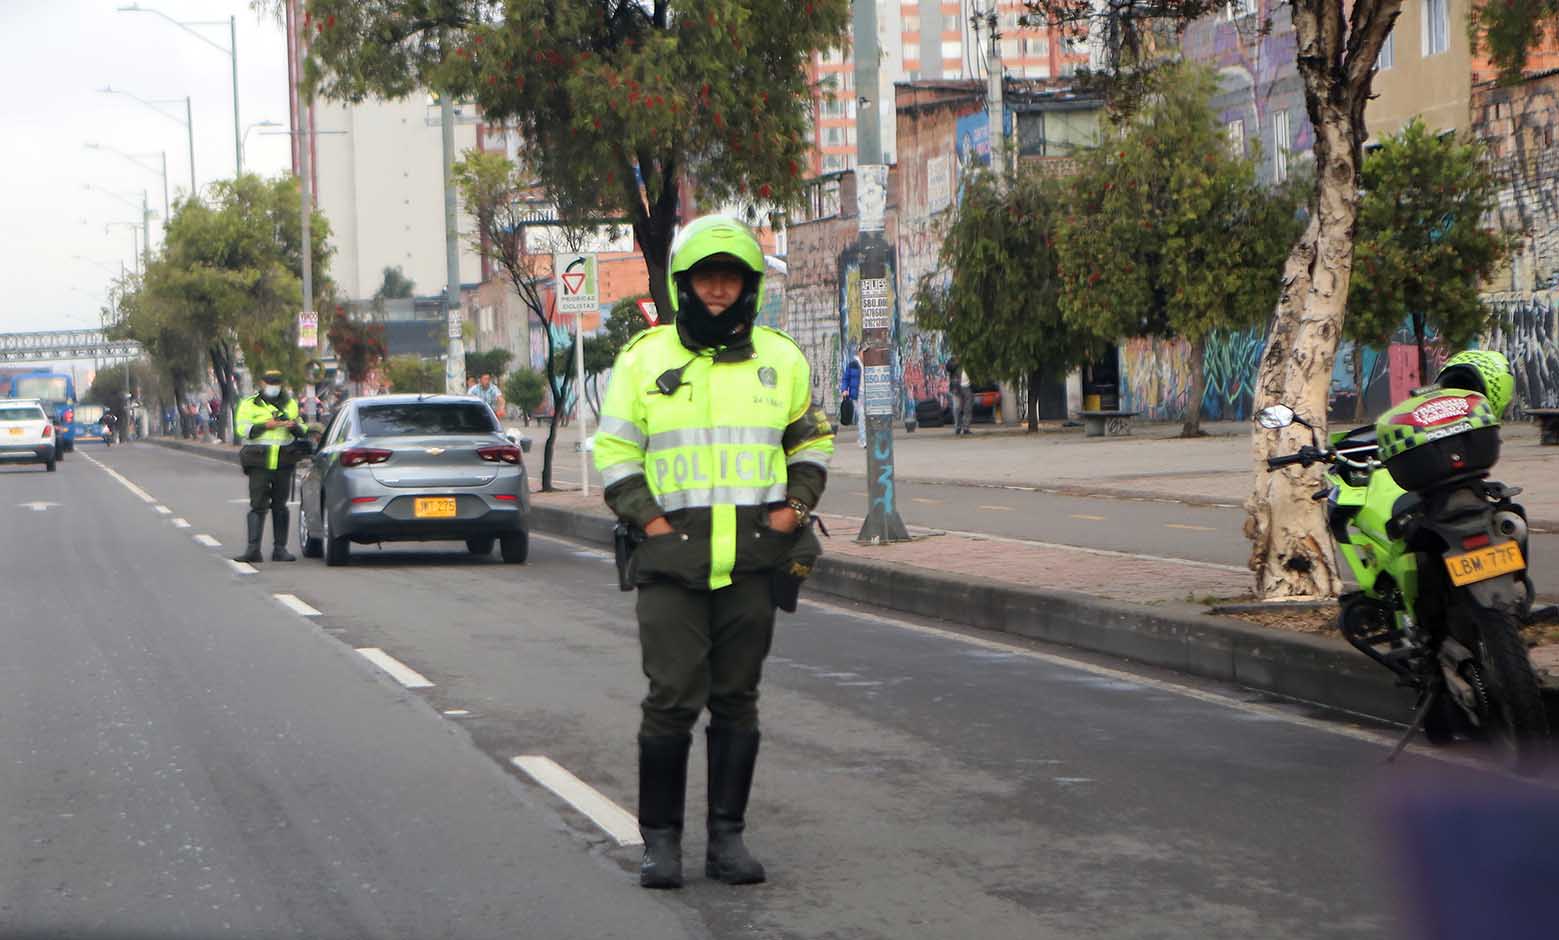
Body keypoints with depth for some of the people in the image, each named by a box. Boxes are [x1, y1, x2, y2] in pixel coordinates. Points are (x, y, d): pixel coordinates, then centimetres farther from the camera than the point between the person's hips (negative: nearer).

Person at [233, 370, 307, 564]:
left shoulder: (290, 404, 17)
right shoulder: (249, 404, 5)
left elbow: (302, 431, 21)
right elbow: (241, 429, -7)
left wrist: (295, 426, -2)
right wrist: (265, 426, -17)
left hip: (284, 463, 3)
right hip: (259, 464, -3)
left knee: (280, 506, 5)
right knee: (258, 506, -8)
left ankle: (280, 548, 9)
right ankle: (253, 548, -10)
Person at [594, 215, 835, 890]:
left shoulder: (781, 359, 10)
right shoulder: (644, 359, 4)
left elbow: (812, 439, 21)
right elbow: (613, 449, 7)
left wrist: (794, 505, 5)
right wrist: (647, 518, -5)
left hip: (755, 556, 2)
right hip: (672, 557, -2)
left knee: (737, 701, 6)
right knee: (673, 700, -6)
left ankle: (727, 837, 14)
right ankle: (660, 838, 5)